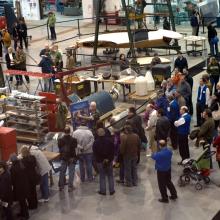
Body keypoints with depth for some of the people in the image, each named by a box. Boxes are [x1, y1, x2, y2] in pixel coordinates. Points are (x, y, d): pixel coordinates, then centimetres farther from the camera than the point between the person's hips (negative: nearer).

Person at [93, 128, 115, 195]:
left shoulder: (96, 142, -8)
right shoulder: (110, 140, -4)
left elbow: (95, 153, -6)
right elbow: (113, 151, -2)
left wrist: (98, 160, 2)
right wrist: (109, 159, 1)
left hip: (100, 162, -1)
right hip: (109, 161, 1)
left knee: (102, 176, 7)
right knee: (110, 176, 10)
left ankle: (102, 191, 11)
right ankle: (111, 190, 14)